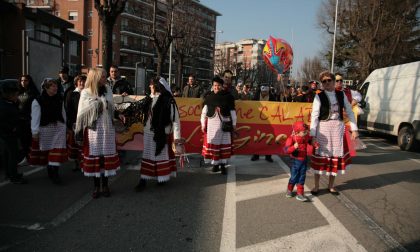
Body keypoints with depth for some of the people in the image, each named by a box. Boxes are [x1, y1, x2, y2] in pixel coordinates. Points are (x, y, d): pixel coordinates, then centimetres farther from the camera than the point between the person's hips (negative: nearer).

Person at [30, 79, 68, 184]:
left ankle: (54, 172, -1)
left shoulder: (59, 99, 5)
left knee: (57, 150, -4)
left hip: (59, 128, 3)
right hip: (45, 128, -3)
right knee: (47, 150, 9)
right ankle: (50, 170, 25)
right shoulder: (38, 101, -8)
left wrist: (64, 127, 12)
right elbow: (35, 117, -10)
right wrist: (35, 132, -12)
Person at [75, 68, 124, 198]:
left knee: (107, 157, 6)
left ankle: (105, 185, 18)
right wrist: (79, 133, -1)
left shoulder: (108, 91, 5)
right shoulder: (85, 93, -4)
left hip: (108, 130, 3)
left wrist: (118, 115, -2)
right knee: (94, 157, 5)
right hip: (93, 131, -3)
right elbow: (81, 114, -1)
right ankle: (96, 186, 18)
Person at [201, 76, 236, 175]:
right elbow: (204, 111, 6)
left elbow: (232, 111, 5)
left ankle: (223, 165, 9)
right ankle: (215, 164, 16)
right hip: (212, 123, 1)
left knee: (224, 143, 2)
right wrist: (203, 124, 3)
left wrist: (234, 123, 4)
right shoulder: (209, 97, 4)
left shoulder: (228, 96, 1)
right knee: (213, 143, 3)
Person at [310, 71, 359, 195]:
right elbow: (314, 115, -9)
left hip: (338, 128, 3)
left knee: (336, 155, 9)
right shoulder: (319, 96, -4)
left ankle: (331, 186, 25)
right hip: (323, 128, -3)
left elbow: (349, 111, 9)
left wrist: (354, 129, 3)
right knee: (321, 155, 3)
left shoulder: (341, 94, 5)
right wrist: (312, 134, -16)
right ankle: (316, 186, 17)